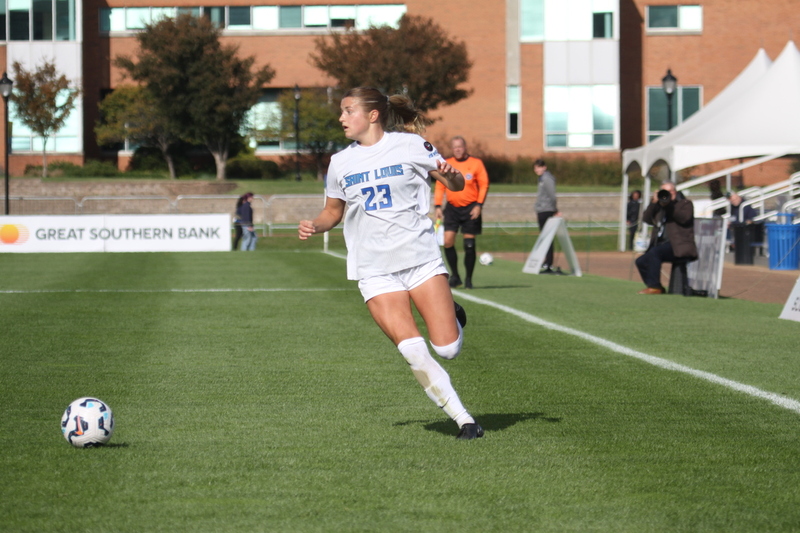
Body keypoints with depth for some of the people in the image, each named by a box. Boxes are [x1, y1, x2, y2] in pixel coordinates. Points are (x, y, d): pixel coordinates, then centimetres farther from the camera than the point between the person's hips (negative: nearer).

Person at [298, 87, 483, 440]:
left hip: (421, 259, -1)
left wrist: (449, 174, -18)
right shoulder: (340, 163, 8)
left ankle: (454, 320, 27)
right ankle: (463, 420, -3)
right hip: (375, 271, 2)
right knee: (413, 352, -15)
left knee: (447, 349, -9)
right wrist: (315, 226, 0)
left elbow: (456, 185, 5)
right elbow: (333, 211, 21)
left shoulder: (410, 145, 0)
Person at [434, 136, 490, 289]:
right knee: (448, 241, -10)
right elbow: (440, 186, 9)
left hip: (470, 208, -2)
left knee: (469, 245, -3)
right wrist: (438, 206, 0)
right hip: (452, 208, 2)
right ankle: (454, 275, 4)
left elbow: (484, 185, 0)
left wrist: (479, 205, -10)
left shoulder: (476, 163, 0)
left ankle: (468, 279, 7)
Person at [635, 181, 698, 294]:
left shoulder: (685, 204, 9)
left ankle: (654, 287, -27)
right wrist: (654, 202, 0)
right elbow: (646, 219, 9)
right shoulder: (659, 207, 23)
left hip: (678, 245, -7)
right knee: (641, 261, -4)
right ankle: (658, 288, 2)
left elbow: (684, 218, -12)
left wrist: (670, 203, -10)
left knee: (654, 252, -30)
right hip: (663, 244, 7)